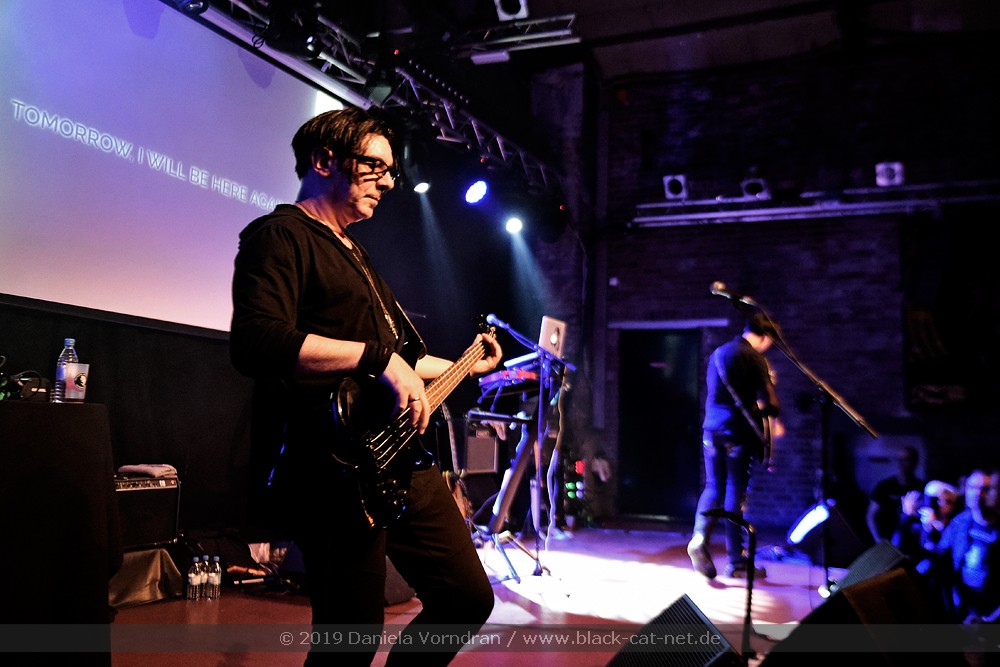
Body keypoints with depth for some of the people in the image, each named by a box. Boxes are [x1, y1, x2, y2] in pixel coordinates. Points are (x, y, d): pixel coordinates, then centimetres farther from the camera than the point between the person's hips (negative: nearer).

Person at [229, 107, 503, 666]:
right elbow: (256, 342, -25)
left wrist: (466, 366, 34)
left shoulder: (354, 252, 23)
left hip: (401, 458, 9)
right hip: (341, 473, -9)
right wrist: (379, 356, -24)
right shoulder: (280, 236, -6)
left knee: (469, 598, 13)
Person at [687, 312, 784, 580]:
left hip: (711, 429, 6)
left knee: (713, 486, 10)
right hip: (738, 432, -6)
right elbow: (767, 396, -12)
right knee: (735, 492, 1)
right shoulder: (754, 357, -9)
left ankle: (700, 537, -13)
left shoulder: (717, 353, 15)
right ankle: (736, 562, 9)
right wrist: (774, 421, 6)